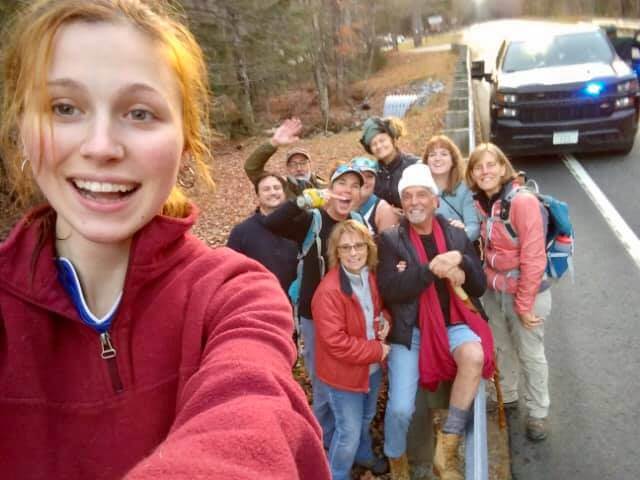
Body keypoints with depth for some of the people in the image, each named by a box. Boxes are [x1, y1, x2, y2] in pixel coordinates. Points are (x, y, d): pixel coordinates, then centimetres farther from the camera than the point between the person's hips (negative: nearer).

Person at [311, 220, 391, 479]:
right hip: (343, 373, -7)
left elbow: (380, 307, 15)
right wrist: (377, 350, -21)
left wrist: (385, 320, -9)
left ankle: (364, 455, 57)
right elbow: (336, 342, -28)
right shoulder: (328, 290, -29)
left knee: (366, 419, 29)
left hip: (372, 367, 7)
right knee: (349, 431, 7)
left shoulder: (371, 276, -4)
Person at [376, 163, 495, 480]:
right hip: (409, 329, -2)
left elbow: (479, 286, 5)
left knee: (474, 355, -30)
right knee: (400, 408, -9)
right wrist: (431, 269, -25)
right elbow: (388, 289, -16)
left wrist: (462, 264, -16)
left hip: (451, 323, 2)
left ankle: (447, 447, -12)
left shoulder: (457, 236, 6)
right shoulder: (390, 240, -4)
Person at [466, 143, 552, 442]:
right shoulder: (478, 204, -2)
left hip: (527, 292, -5)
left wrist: (524, 304, -18)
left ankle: (537, 413, 31)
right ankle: (507, 396, 44)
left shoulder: (523, 201, -22)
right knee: (503, 347, 22)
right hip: (494, 291, 5)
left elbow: (533, 258, -21)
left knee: (530, 354, 11)